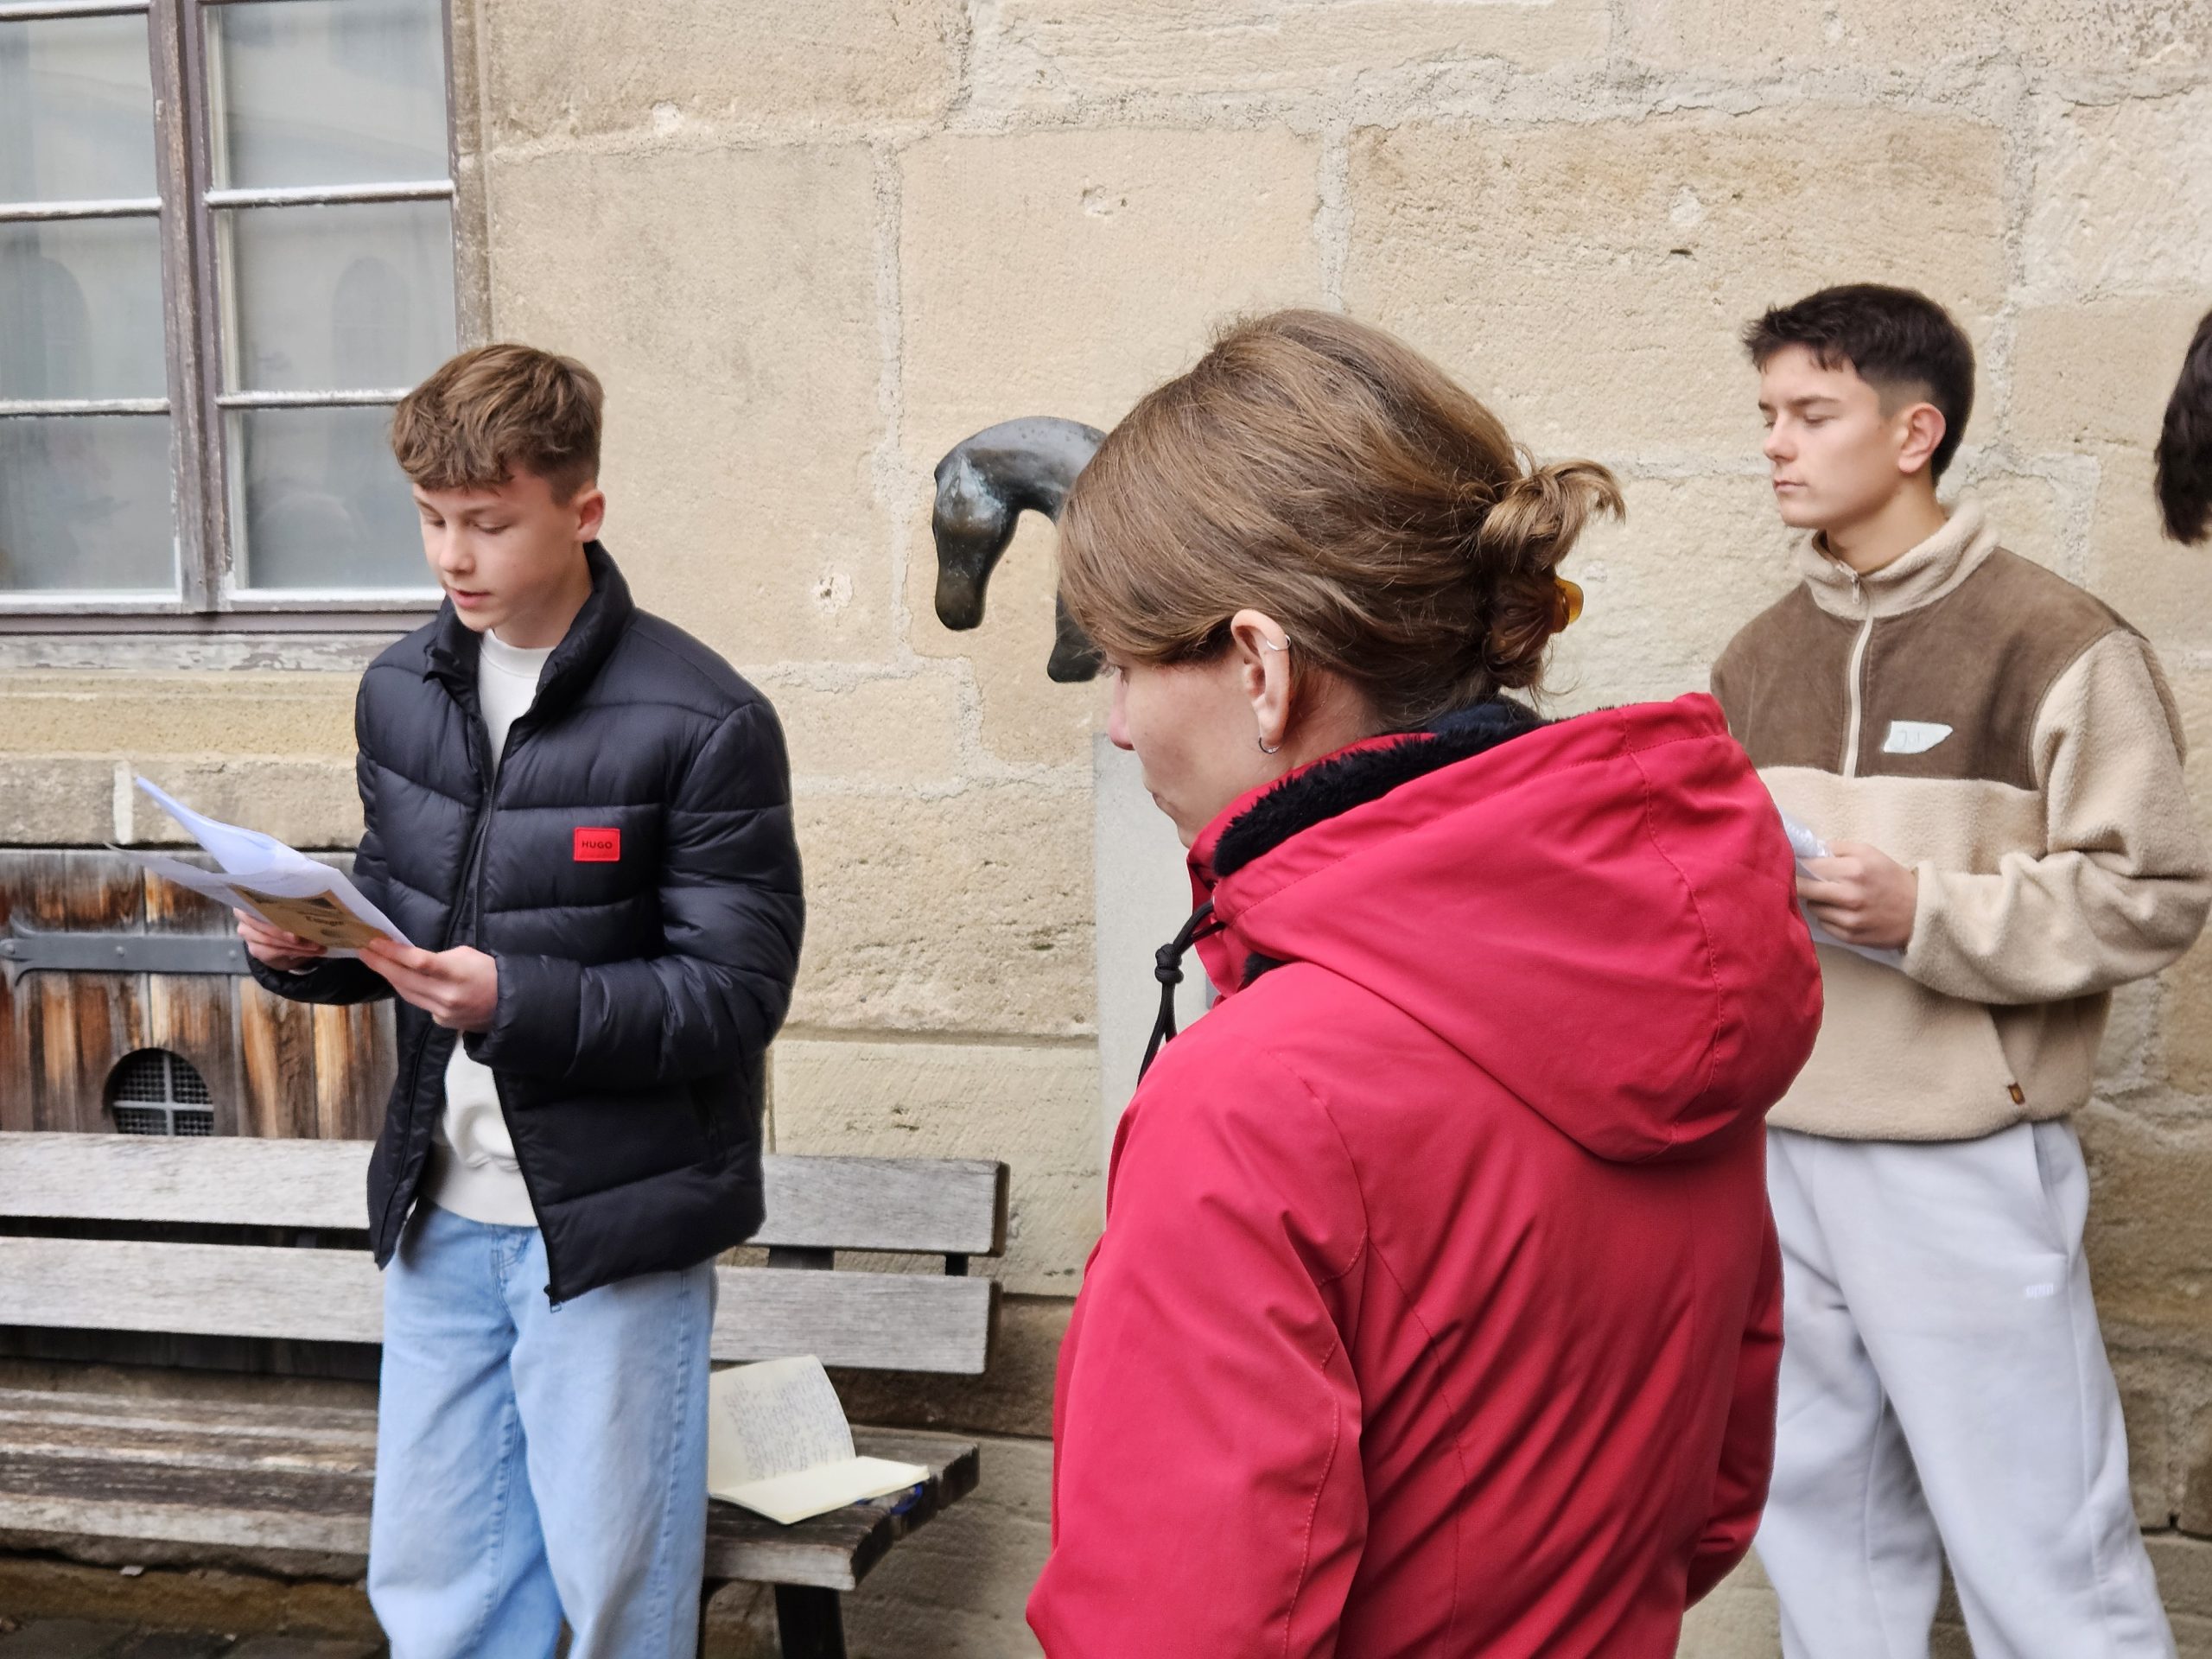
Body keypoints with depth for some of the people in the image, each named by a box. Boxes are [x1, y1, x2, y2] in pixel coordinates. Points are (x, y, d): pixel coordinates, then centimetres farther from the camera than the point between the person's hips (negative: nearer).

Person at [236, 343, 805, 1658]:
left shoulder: (702, 723, -15)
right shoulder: (404, 691, 5)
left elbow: (738, 994, -16)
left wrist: (514, 1002, -28)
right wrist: (307, 947, -7)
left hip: (614, 1219, -6)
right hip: (441, 1206, 6)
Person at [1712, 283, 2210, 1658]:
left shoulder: (2056, 644, -8)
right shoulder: (1760, 659, 11)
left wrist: (1925, 913, -19)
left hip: (1964, 1165, -6)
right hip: (1777, 1147, 6)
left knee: (2035, 1547, 1)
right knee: (1821, 1515, 16)